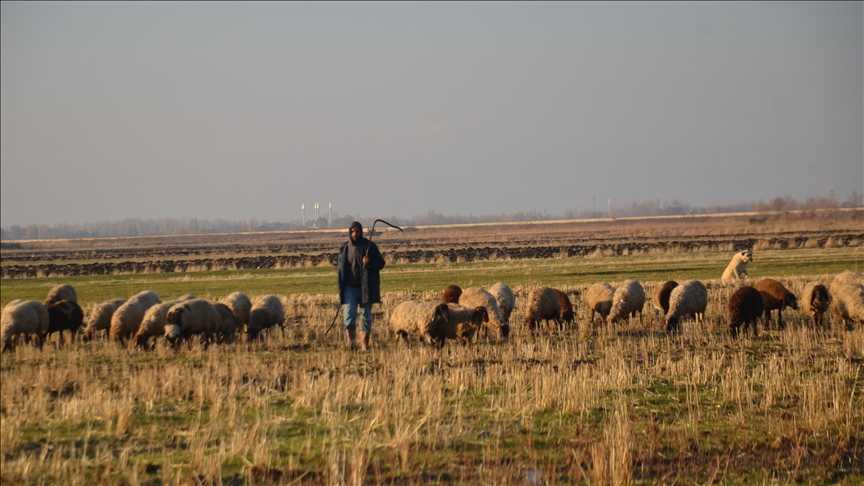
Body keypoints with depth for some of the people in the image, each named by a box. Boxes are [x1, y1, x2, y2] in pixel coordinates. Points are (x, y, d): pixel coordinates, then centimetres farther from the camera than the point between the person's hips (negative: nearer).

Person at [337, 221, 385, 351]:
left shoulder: (369, 246, 0)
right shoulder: (345, 248, 7)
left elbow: (381, 263, 0)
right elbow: (339, 267, 16)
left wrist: (369, 263, -21)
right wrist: (341, 285, 4)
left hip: (366, 287, -1)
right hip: (350, 287, 1)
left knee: (366, 315, 5)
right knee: (349, 313, -15)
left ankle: (365, 345, 13)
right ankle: (351, 342, -24)